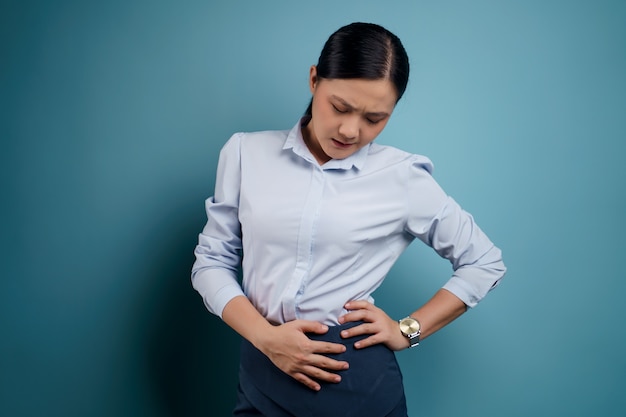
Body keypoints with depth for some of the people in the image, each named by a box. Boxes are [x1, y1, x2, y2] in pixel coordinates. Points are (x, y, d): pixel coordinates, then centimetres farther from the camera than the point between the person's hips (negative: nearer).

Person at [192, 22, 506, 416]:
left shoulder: (403, 176, -7)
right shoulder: (246, 153, -2)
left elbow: (485, 262, 3)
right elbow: (212, 261, 1)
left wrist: (408, 331, -3)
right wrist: (265, 337, -13)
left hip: (359, 381, -1)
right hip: (262, 376, 2)